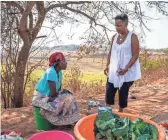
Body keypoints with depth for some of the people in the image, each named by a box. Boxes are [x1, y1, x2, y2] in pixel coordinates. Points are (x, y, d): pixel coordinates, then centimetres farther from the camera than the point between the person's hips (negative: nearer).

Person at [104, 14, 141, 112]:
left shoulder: (132, 37, -11)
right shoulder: (114, 37, 6)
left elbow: (135, 55, -13)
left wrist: (126, 69, -21)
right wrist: (107, 66, 4)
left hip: (127, 73, -5)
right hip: (113, 71, 5)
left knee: (123, 93, 5)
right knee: (109, 91, 5)